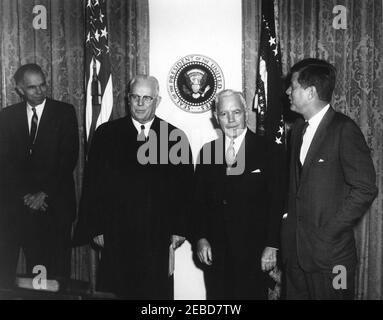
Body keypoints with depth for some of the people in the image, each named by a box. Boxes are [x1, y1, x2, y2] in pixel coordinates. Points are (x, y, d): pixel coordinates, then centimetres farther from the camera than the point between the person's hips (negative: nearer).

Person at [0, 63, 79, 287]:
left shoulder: (65, 112, 4)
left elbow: (69, 158, -3)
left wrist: (45, 193, -8)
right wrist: (26, 194, -7)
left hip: (54, 205, -2)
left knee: (55, 271, -1)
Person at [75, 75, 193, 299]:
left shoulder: (176, 138, 4)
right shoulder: (106, 134, 4)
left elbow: (186, 188, 5)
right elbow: (93, 184, 4)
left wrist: (180, 229, 1)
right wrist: (95, 228, 0)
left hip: (159, 239, 0)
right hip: (117, 237, 0)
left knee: (158, 293, 4)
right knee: (114, 293, 4)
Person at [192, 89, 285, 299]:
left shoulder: (267, 151, -3)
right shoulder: (207, 152, 8)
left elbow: (277, 203, -5)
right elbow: (198, 200, 9)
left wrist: (272, 246, -8)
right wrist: (200, 238, 0)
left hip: (253, 253, -3)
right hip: (214, 252, 3)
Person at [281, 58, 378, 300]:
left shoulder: (344, 130, -13)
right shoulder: (299, 128, 11)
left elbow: (365, 189, -15)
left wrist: (329, 233, -15)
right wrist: (290, 226, 5)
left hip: (329, 253, -6)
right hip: (295, 250, 7)